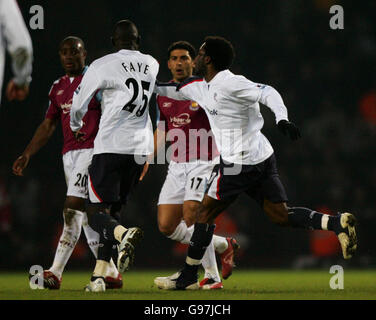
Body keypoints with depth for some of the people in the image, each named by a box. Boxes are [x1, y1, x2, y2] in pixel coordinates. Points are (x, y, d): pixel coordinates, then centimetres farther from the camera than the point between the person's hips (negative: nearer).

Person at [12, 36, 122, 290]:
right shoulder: (58, 88, 18)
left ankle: (56, 273, -17)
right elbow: (48, 126, 23)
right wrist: (27, 155, 17)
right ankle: (111, 273, 13)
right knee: (86, 216, 7)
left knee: (72, 210, -15)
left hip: (92, 150, -8)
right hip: (69, 153, 8)